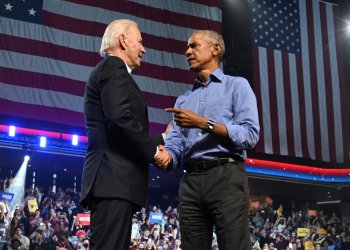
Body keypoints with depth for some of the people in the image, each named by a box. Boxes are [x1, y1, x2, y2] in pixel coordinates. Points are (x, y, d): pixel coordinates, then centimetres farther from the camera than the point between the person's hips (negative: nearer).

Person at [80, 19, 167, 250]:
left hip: (113, 181, 10)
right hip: (114, 181, -10)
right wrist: (153, 150, -8)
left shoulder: (110, 71, 25)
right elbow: (121, 119, -20)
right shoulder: (113, 68, -4)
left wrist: (163, 138, 30)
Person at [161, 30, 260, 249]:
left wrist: (204, 123, -12)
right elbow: (175, 143, 12)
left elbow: (250, 135, -6)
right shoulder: (183, 99, 25)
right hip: (191, 181, 5)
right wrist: (164, 156, -12)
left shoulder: (236, 85, 9)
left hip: (226, 176, -5)